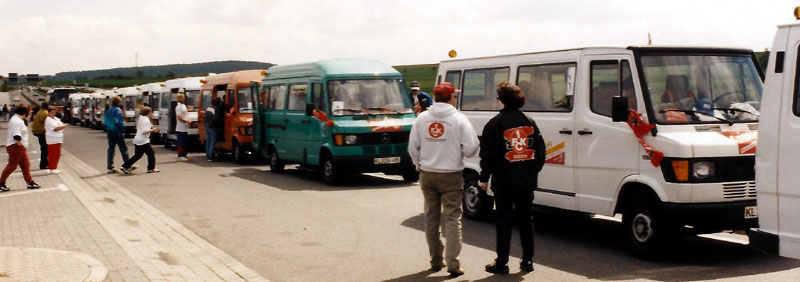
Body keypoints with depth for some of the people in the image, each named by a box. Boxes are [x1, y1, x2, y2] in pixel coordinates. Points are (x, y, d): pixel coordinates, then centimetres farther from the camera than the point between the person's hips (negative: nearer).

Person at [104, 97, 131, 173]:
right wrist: (122, 129, -8)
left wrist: (108, 130, 15)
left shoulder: (108, 111, 10)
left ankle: (110, 167, 7)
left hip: (109, 132, 7)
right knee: (123, 149, 3)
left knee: (111, 149, 8)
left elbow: (105, 122, 12)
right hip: (117, 132, -7)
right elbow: (119, 122, -21)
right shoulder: (118, 110, -13)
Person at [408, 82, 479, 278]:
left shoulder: (422, 118, 2)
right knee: (452, 218, 1)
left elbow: (413, 147, 5)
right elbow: (470, 149, -10)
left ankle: (435, 261, 21)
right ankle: (452, 263, -5)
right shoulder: (459, 119, -9)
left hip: (427, 175, 4)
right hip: (451, 176, -4)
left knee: (431, 218, 14)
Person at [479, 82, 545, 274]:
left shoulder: (495, 123, -7)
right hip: (527, 181, 4)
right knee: (525, 219, 13)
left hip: (503, 181, -4)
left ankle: (501, 263, 4)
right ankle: (527, 261, 18)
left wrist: (484, 178, 1)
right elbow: (540, 151, 10)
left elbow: (488, 154, -8)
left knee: (504, 221, 1)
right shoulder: (529, 122, 8)